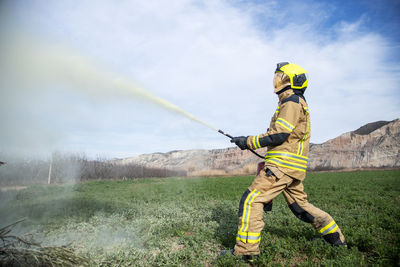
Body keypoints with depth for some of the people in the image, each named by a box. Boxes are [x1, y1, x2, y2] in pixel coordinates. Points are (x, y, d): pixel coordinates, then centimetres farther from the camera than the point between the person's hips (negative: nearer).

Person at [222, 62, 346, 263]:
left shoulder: (292, 101, -9)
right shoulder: (296, 103, 24)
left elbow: (279, 135, -19)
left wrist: (249, 142, -13)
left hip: (283, 164, -11)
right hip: (291, 166, 11)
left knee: (251, 200, -13)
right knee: (299, 205, 21)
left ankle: (245, 251, -10)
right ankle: (335, 237, 33)